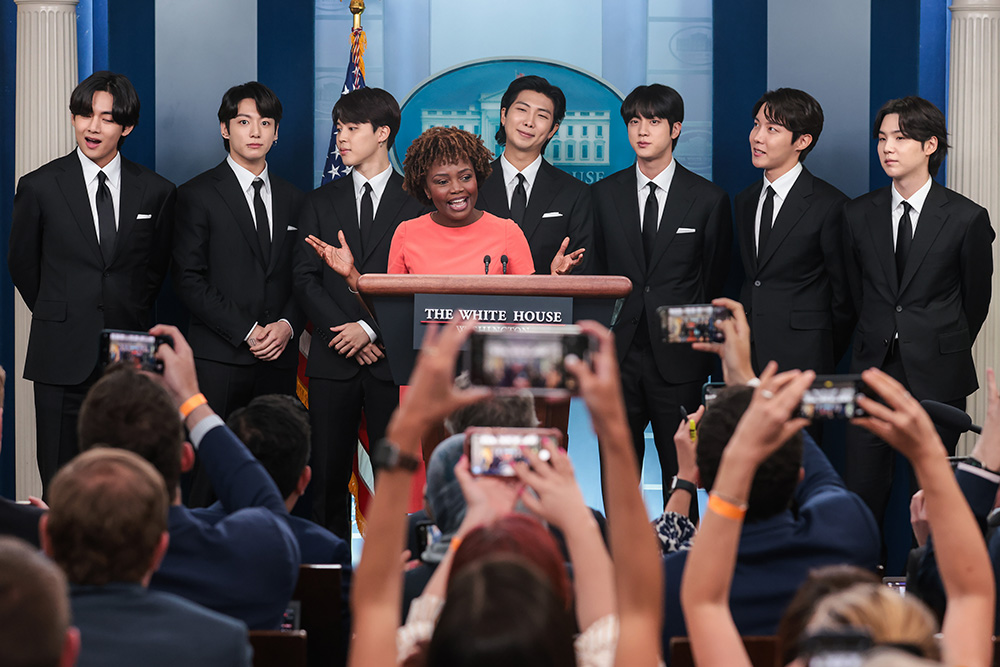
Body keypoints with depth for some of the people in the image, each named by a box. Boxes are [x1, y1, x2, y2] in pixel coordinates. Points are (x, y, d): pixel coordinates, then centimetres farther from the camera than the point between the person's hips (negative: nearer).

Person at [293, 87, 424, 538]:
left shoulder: (417, 202, 4)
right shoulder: (321, 203, 13)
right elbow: (305, 278, 6)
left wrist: (370, 328, -11)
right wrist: (343, 334, -7)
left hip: (393, 357, -2)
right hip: (332, 360, 2)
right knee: (327, 473, 2)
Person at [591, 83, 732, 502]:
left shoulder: (708, 200, 3)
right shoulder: (605, 194, 9)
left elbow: (715, 282, 7)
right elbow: (596, 271, 11)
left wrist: (703, 349, 2)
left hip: (678, 358, -2)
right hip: (619, 356, 2)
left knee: (681, 474, 0)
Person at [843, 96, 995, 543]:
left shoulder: (967, 218, -4)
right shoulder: (859, 215, 6)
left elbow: (976, 298, 6)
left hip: (937, 375, -3)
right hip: (874, 371, 3)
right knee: (862, 491, 0)